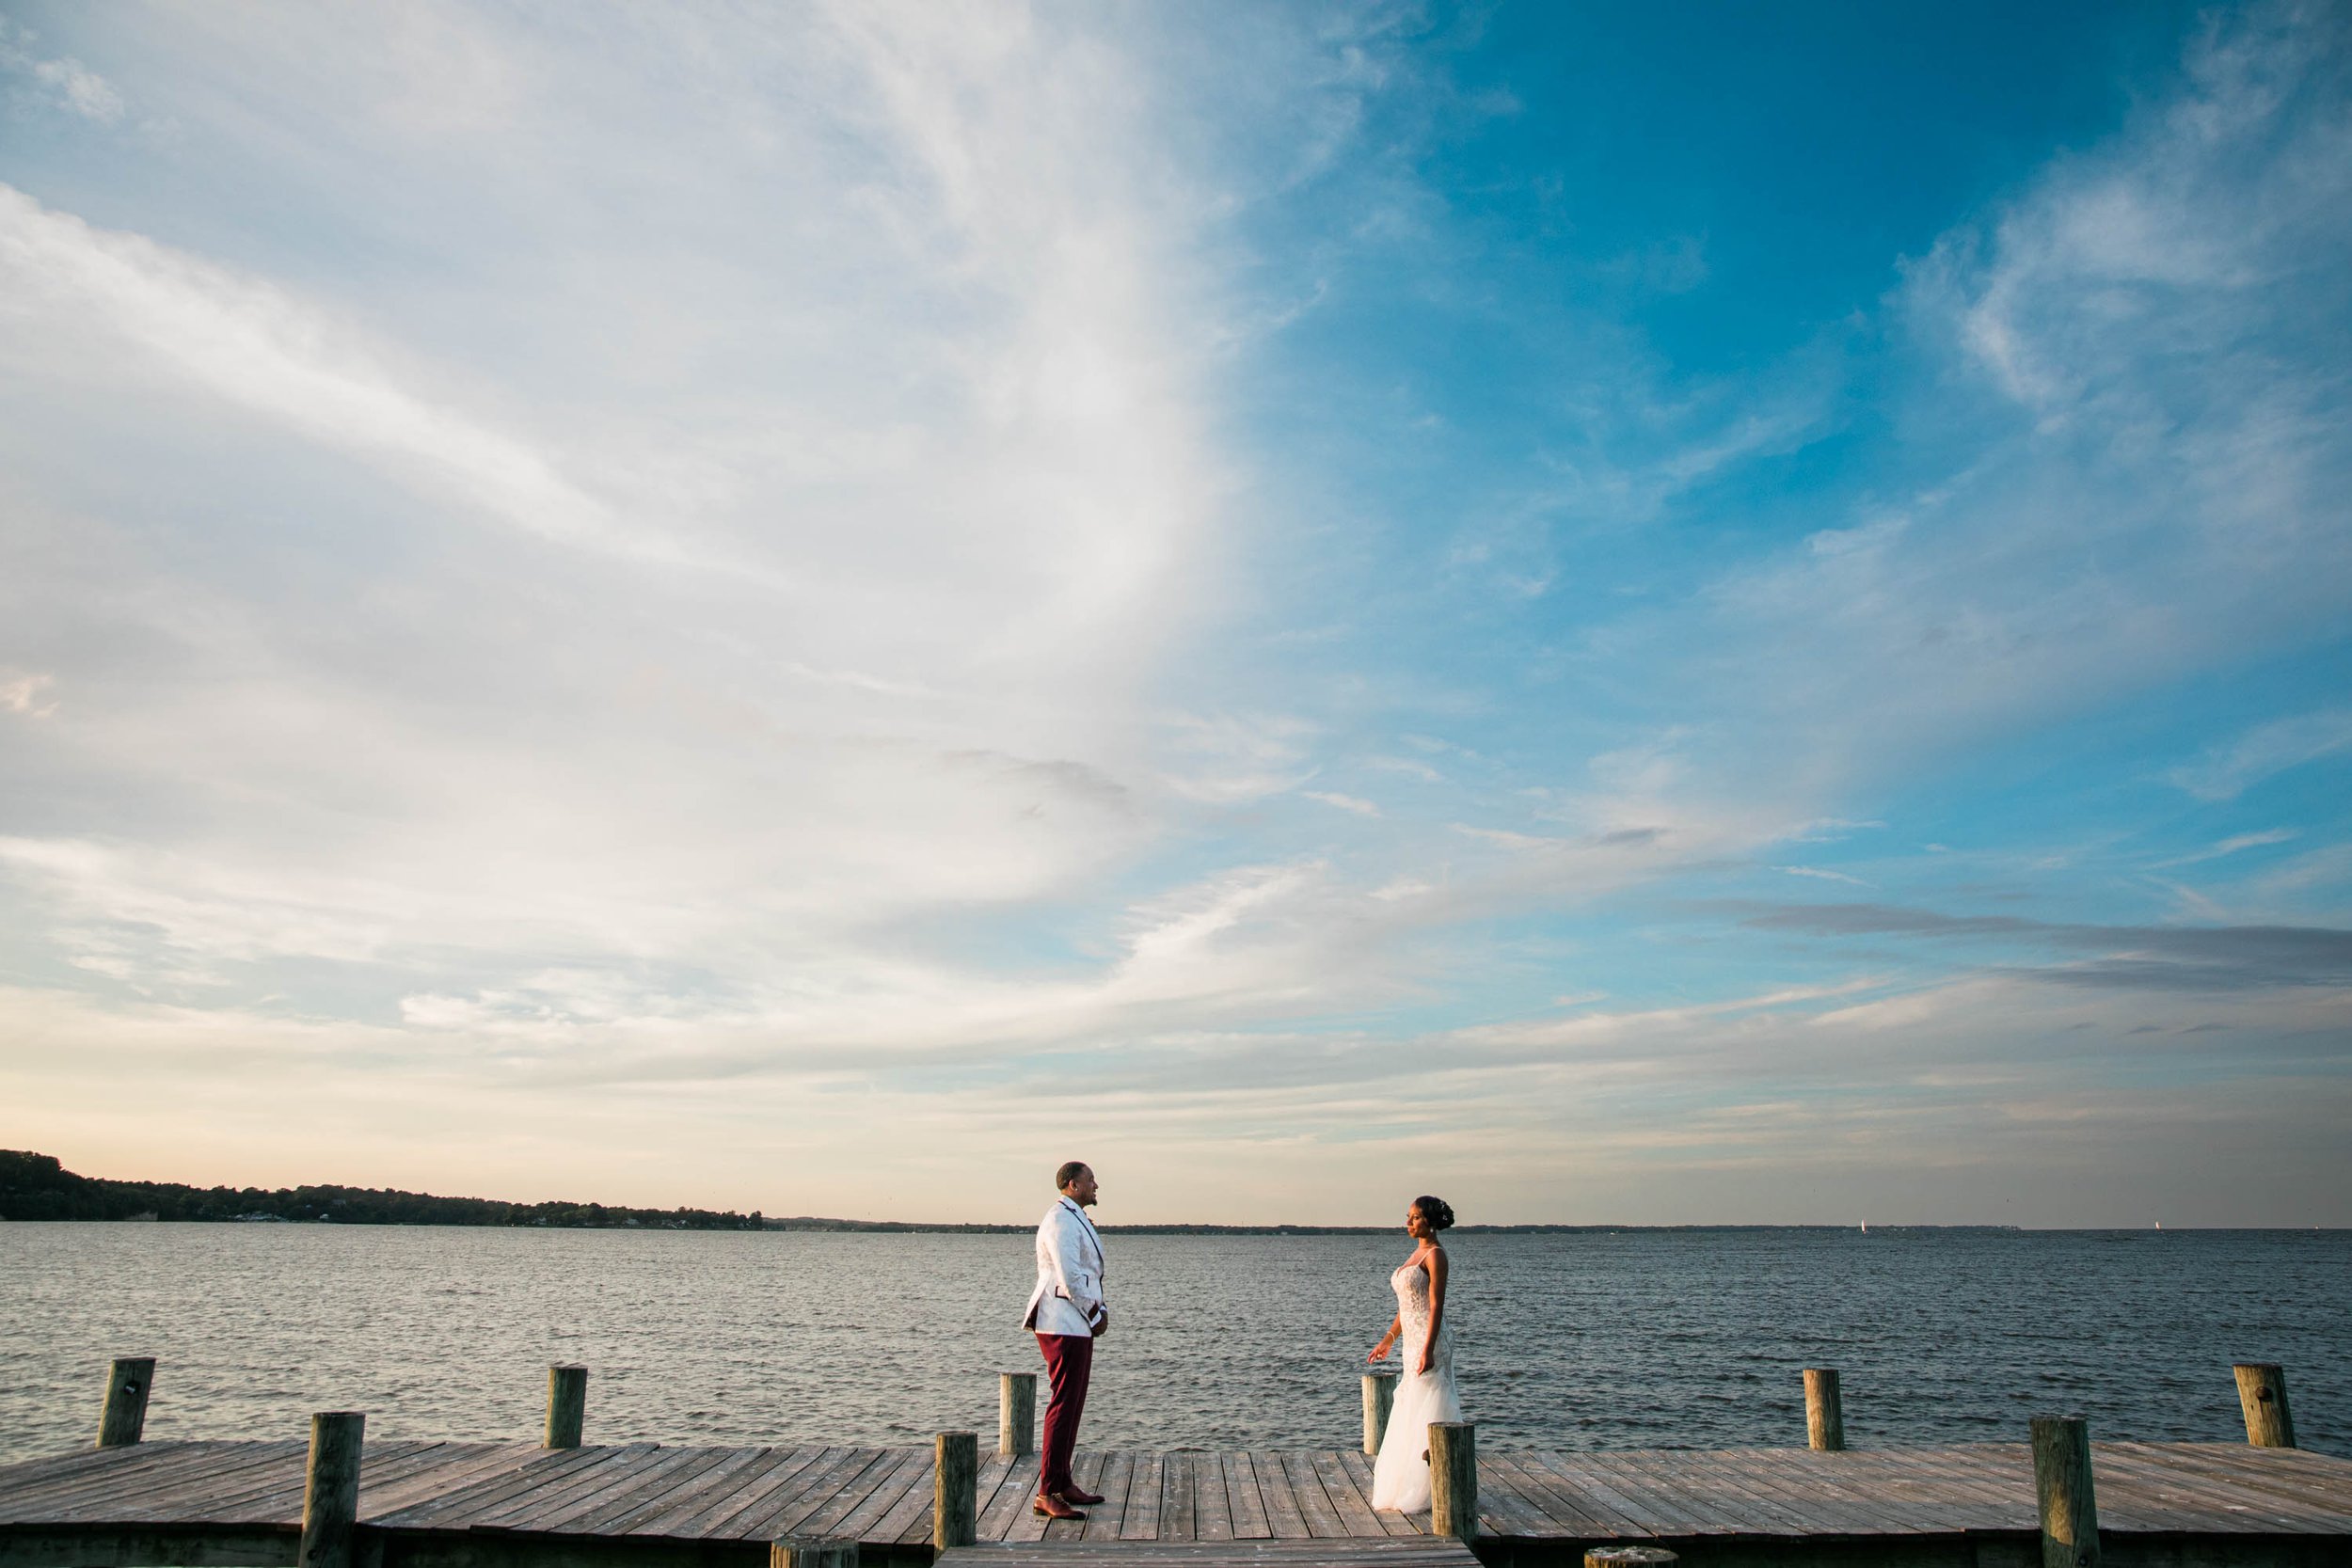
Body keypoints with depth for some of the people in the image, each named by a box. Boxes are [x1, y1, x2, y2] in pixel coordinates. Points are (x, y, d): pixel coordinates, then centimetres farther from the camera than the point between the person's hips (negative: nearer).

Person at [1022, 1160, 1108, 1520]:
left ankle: (1063, 1483, 23)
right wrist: (1094, 1314, -8)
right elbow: (1069, 1278, -20)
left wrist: (1101, 1310, 7)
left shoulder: (1077, 1219, 18)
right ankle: (1047, 1493, -7)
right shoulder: (1060, 1221, -15)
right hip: (1063, 1325, -10)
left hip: (1079, 1326, 10)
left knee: (1072, 1405, 15)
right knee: (1063, 1405, -10)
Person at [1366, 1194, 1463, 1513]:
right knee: (1412, 1413, 13)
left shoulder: (1435, 1255, -12)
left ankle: (1421, 1493, -1)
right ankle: (1408, 1486, 21)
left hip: (1429, 1342, -10)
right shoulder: (1417, 1254, 15)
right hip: (1413, 1342, 10)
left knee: (1426, 1414, -6)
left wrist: (1428, 1351, -24)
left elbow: (1436, 1306, -18)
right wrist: (1388, 1340, 24)